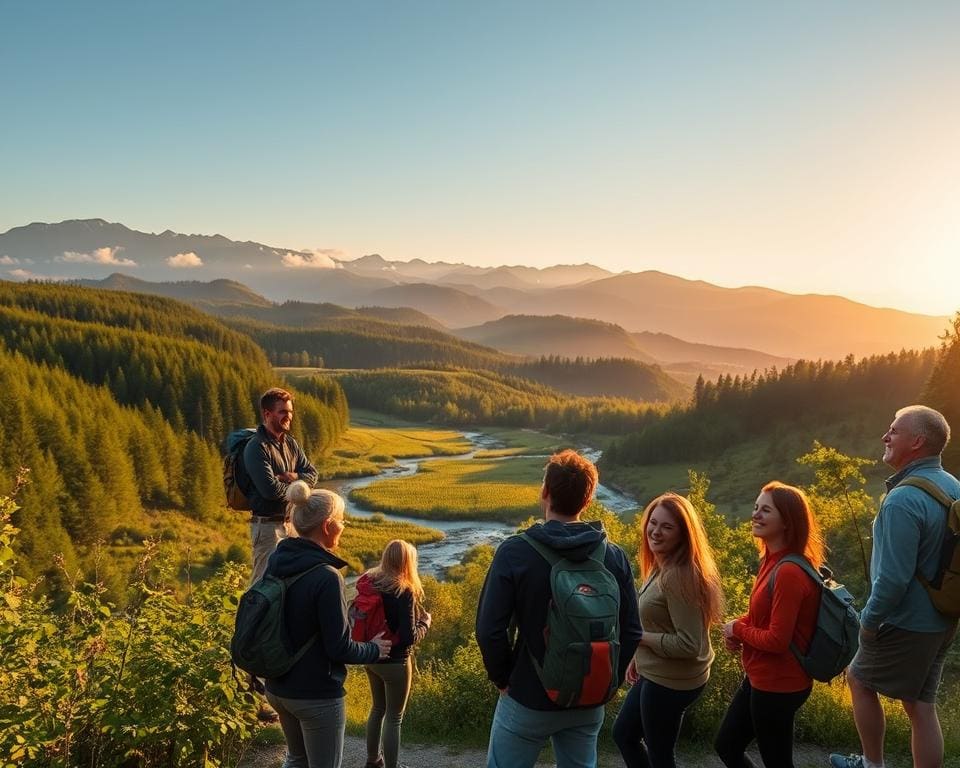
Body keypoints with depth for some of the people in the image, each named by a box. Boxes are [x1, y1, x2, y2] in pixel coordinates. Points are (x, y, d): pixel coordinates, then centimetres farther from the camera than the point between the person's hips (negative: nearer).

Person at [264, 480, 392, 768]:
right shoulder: (326, 577, -26)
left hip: (277, 687, 7)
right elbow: (339, 648, -21)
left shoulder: (275, 561, -4)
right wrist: (374, 649, -4)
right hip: (316, 695, -7)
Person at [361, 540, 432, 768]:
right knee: (394, 717, 10)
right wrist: (425, 622, -6)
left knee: (378, 709, 25)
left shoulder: (370, 581, -3)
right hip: (394, 662, -7)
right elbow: (409, 637, -23)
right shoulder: (404, 592, -24)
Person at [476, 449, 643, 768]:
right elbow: (631, 632, -3)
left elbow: (489, 629, -18)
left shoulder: (515, 552, -17)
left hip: (528, 700, -3)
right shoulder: (615, 556, -6)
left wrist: (503, 678, -3)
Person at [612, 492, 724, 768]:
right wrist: (639, 656, 14)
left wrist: (640, 637, -18)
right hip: (656, 674, 10)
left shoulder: (679, 575, -28)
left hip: (672, 681, -10)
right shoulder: (662, 566, 3)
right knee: (623, 734, 25)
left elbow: (688, 643, -29)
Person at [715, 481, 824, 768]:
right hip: (761, 678, 10)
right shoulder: (772, 561, 4)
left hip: (778, 685, -10)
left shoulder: (789, 572, -26)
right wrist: (737, 626, -2)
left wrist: (738, 630, -10)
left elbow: (777, 639, -26)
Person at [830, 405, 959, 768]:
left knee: (859, 679, 15)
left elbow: (893, 577, -27)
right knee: (921, 705, 14)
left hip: (906, 625, -8)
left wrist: (869, 620, -12)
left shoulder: (903, 500, -27)